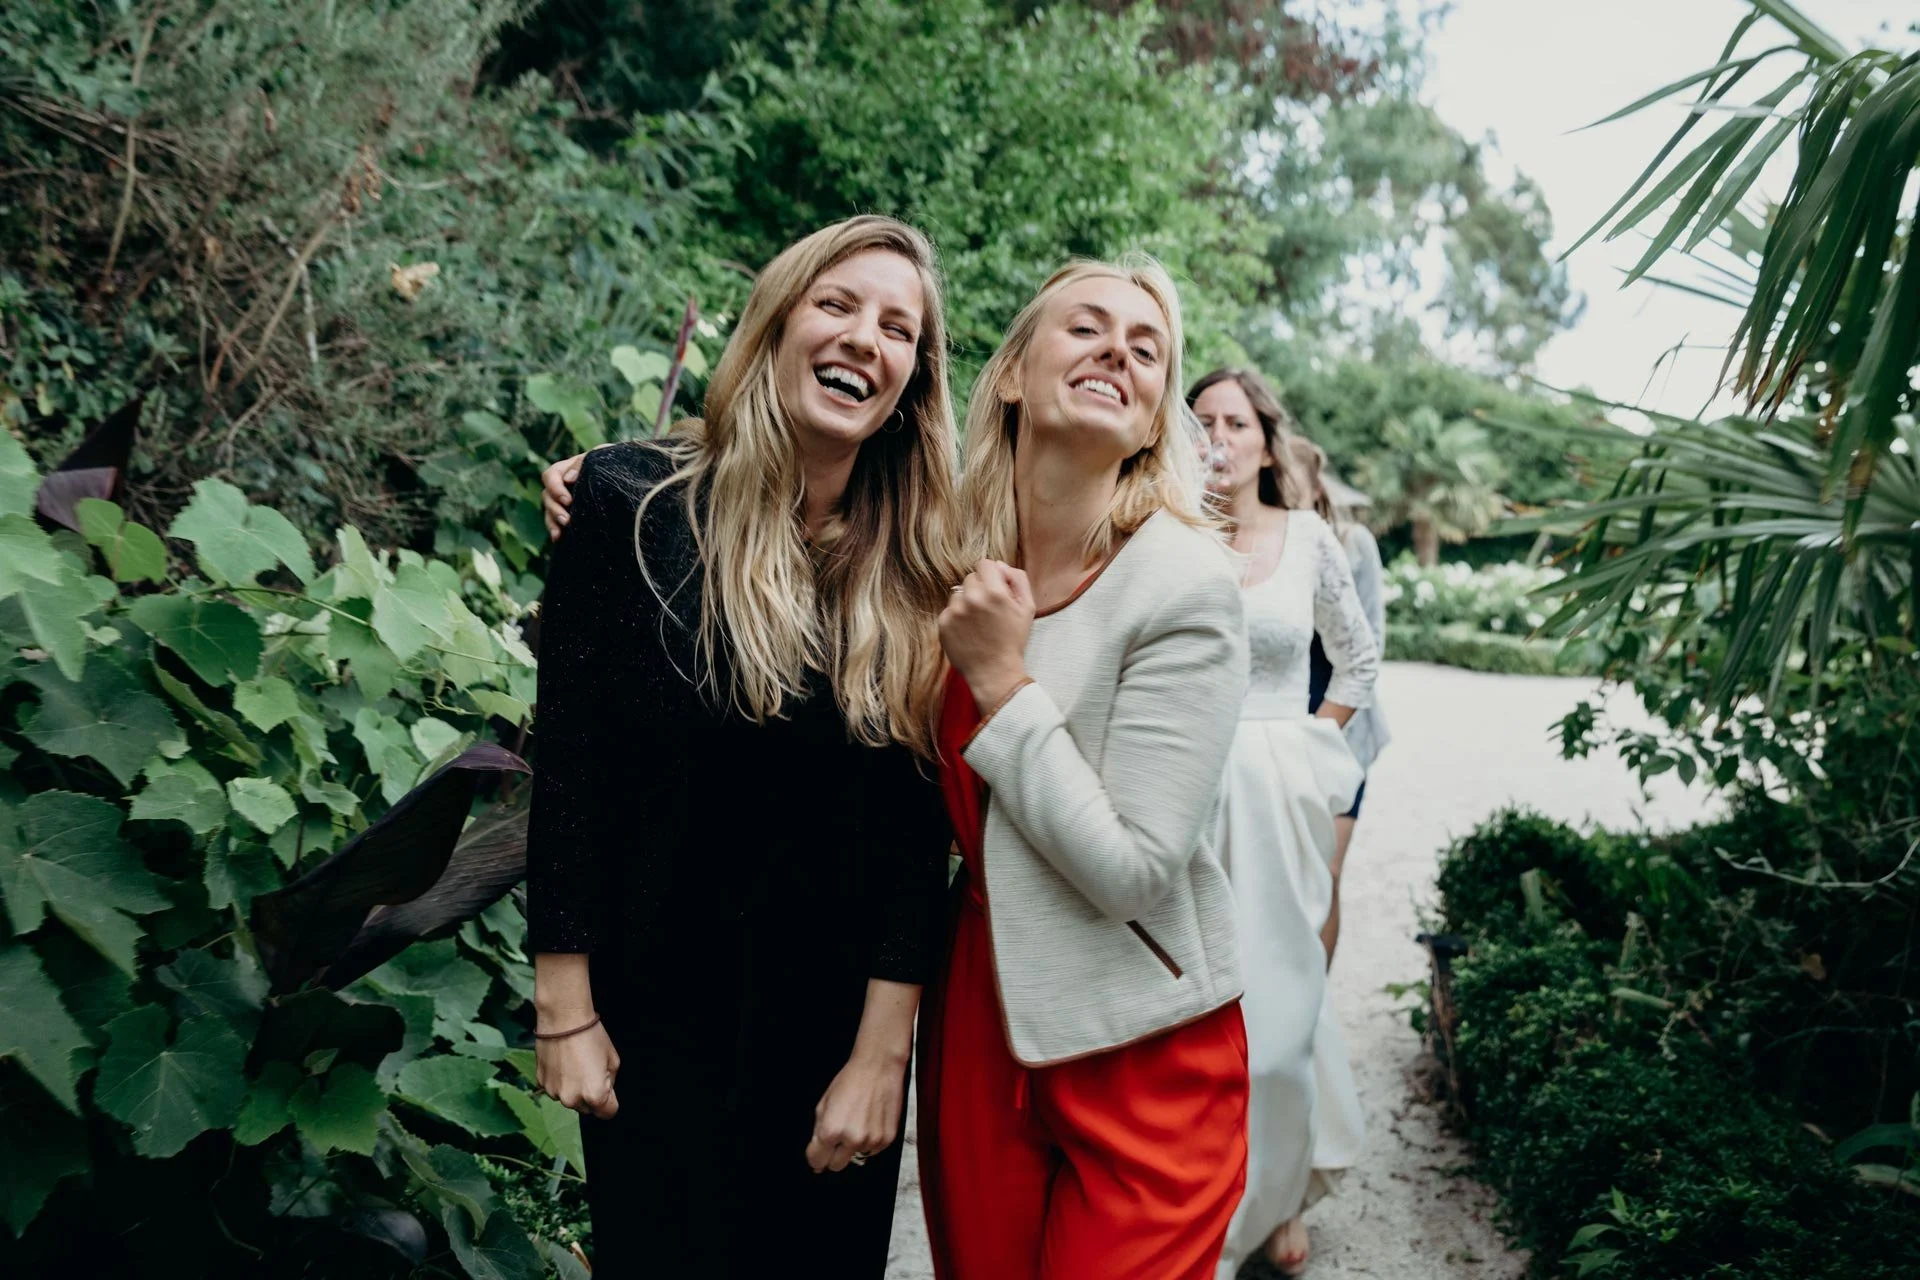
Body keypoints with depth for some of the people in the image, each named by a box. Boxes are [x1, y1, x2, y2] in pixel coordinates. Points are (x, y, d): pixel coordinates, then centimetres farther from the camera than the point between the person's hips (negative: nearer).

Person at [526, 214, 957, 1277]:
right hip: (659, 1022, -2)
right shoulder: (630, 501, -10)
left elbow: (918, 829, -4)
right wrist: (565, 1013, -7)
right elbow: (568, 767, -8)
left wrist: (881, 1055, -7)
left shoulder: (917, 575, -4)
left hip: (840, 1026, 2)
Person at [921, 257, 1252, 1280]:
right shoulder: (959, 559, -2)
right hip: (979, 1012, 5)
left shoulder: (1184, 587, -17)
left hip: (1140, 1051, -5)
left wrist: (1003, 681, -19)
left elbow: (1129, 870, -19)